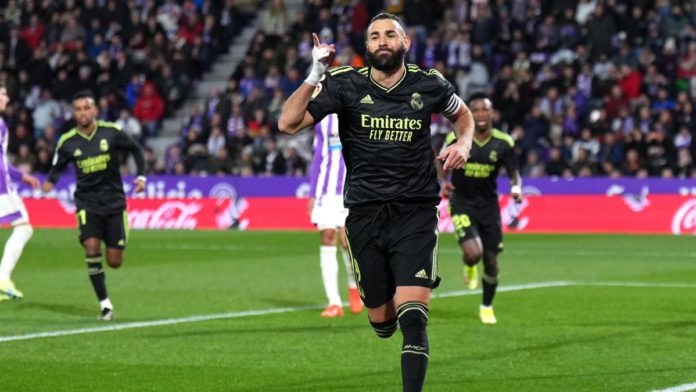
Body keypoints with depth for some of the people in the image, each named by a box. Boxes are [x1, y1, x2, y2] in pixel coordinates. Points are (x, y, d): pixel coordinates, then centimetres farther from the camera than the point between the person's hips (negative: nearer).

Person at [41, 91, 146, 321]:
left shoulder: (111, 132, -6)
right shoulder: (67, 142, -4)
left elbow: (135, 149, 7)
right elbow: (57, 167, 9)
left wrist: (141, 176, -4)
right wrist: (50, 182, -13)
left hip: (114, 201, 0)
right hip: (87, 203, 0)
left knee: (114, 262, -3)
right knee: (92, 248, -21)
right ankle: (105, 304, -8)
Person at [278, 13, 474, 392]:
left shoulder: (428, 85, 2)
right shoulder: (346, 85, -2)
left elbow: (462, 113, 24)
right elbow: (288, 123, -11)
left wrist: (463, 143, 3)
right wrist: (316, 74, -21)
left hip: (415, 212, -1)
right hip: (365, 215, 1)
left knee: (411, 315, -16)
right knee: (382, 322, 8)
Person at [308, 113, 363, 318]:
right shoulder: (323, 120, 13)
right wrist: (312, 194, 12)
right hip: (326, 191, 3)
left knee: (346, 241, -14)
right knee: (327, 240, -5)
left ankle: (354, 285, 17)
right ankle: (334, 303, -2)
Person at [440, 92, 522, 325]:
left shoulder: (503, 143, -6)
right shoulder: (456, 139, -9)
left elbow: (513, 174, -1)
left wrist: (516, 188, -24)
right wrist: (443, 182, -15)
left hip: (489, 206, 2)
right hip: (462, 204, -2)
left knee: (491, 260, 5)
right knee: (473, 252, -24)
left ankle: (487, 307, 30)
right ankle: (469, 268, 17)